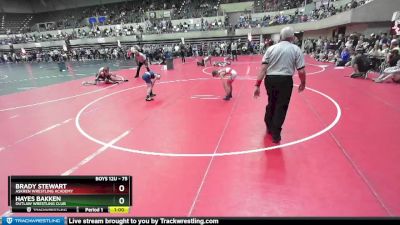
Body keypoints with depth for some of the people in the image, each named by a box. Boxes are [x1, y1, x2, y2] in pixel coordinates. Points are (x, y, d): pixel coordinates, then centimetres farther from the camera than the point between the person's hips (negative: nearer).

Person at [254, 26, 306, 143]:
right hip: (285, 80, -3)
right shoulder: (296, 49, 2)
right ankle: (275, 134, 17)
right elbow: (301, 71, -3)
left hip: (270, 79, 3)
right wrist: (303, 83, 15)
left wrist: (258, 85, -1)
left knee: (271, 103, 23)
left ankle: (269, 127, 42)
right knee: (281, 106, 10)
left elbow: (263, 68, -2)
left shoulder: (271, 48, 7)